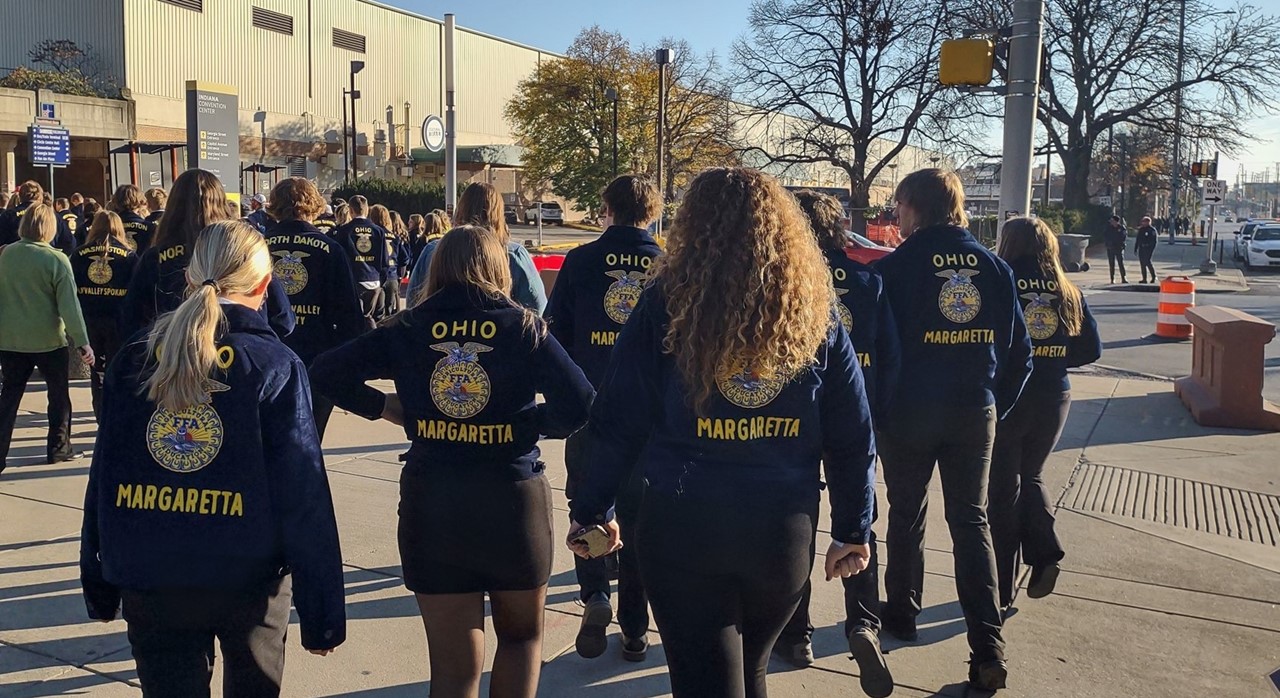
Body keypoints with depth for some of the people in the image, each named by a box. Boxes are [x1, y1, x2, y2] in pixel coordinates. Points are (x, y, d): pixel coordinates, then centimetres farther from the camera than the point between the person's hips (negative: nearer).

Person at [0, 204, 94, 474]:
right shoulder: (56, 259, -15)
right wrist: (82, 341, -13)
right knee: (59, 393, 14)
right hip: (48, 340, -3)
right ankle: (58, 447, 21)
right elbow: (69, 304, -16)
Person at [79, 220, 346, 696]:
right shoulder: (276, 366, -10)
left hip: (148, 581, 2)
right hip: (246, 578, -2)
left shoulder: (133, 360, 0)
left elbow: (103, 478, 4)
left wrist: (98, 584, 14)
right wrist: (322, 610, -7)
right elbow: (303, 497, -12)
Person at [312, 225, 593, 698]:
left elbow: (326, 372, 0)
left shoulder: (408, 330, 1)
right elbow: (579, 406, -15)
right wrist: (531, 423, 2)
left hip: (430, 506, 1)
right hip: (512, 499, -1)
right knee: (521, 634, 23)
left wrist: (384, 408, 7)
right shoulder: (524, 328, -5)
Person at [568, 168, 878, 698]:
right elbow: (853, 438, 2)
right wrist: (854, 530, 12)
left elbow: (619, 422, -7)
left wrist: (592, 510, 5)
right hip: (784, 532, 3)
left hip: (681, 526, -3)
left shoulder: (667, 302, -7)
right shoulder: (815, 309, 0)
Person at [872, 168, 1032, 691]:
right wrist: (997, 405, 14)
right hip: (975, 412, 3)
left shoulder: (895, 267, -10)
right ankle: (987, 646, 1)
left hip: (909, 412, -3)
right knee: (971, 520, 8)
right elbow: (1019, 350, 5)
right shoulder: (993, 266, 2)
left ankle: (901, 613, 31)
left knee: (907, 515, 15)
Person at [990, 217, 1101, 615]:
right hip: (1053, 399, 4)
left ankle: (1001, 590, 14)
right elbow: (1091, 350, 4)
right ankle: (1045, 555, 5)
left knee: (1002, 488, 8)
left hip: (1005, 398, -4)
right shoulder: (1068, 293, 2)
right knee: (1031, 477, 24)